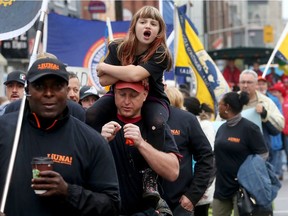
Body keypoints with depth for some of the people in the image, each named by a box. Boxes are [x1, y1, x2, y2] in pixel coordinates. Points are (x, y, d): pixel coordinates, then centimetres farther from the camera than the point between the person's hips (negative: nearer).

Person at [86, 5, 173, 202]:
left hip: (152, 99, -3)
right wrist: (129, 71, -29)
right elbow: (104, 80, -18)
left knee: (157, 123, -38)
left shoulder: (160, 54, -19)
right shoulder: (117, 48, -9)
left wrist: (104, 67, -22)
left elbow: (135, 75, -35)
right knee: (90, 116, -26)